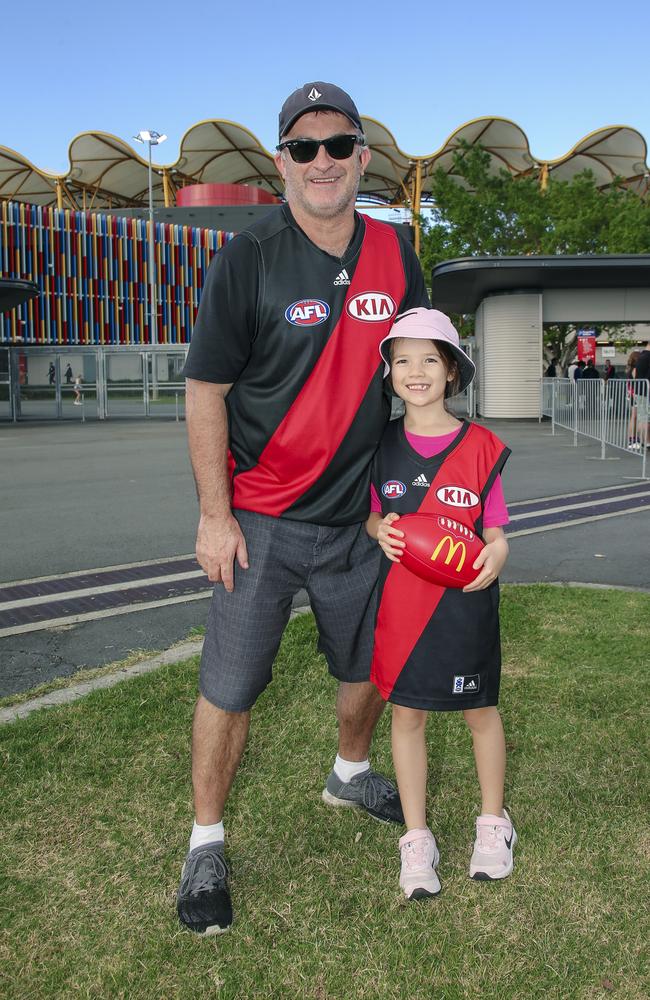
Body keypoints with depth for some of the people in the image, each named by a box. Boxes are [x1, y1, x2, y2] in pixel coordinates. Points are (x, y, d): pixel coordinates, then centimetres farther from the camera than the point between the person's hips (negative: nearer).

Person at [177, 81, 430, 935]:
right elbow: (206, 392, -9)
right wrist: (214, 515, -12)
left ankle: (350, 774, 48)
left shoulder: (394, 255, 2)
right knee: (230, 688, 1)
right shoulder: (246, 261, -10)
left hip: (356, 518, 5)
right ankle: (207, 843, 22)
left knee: (372, 665, 19)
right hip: (260, 521, -4)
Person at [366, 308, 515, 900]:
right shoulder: (382, 445, 1)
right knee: (407, 713, 9)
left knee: (480, 711, 13)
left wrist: (496, 553, -22)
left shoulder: (480, 446, -5)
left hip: (465, 601, -1)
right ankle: (416, 839, 25)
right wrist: (379, 530, -11)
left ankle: (493, 822, 36)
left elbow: (494, 528, 0)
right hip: (400, 600, 2)